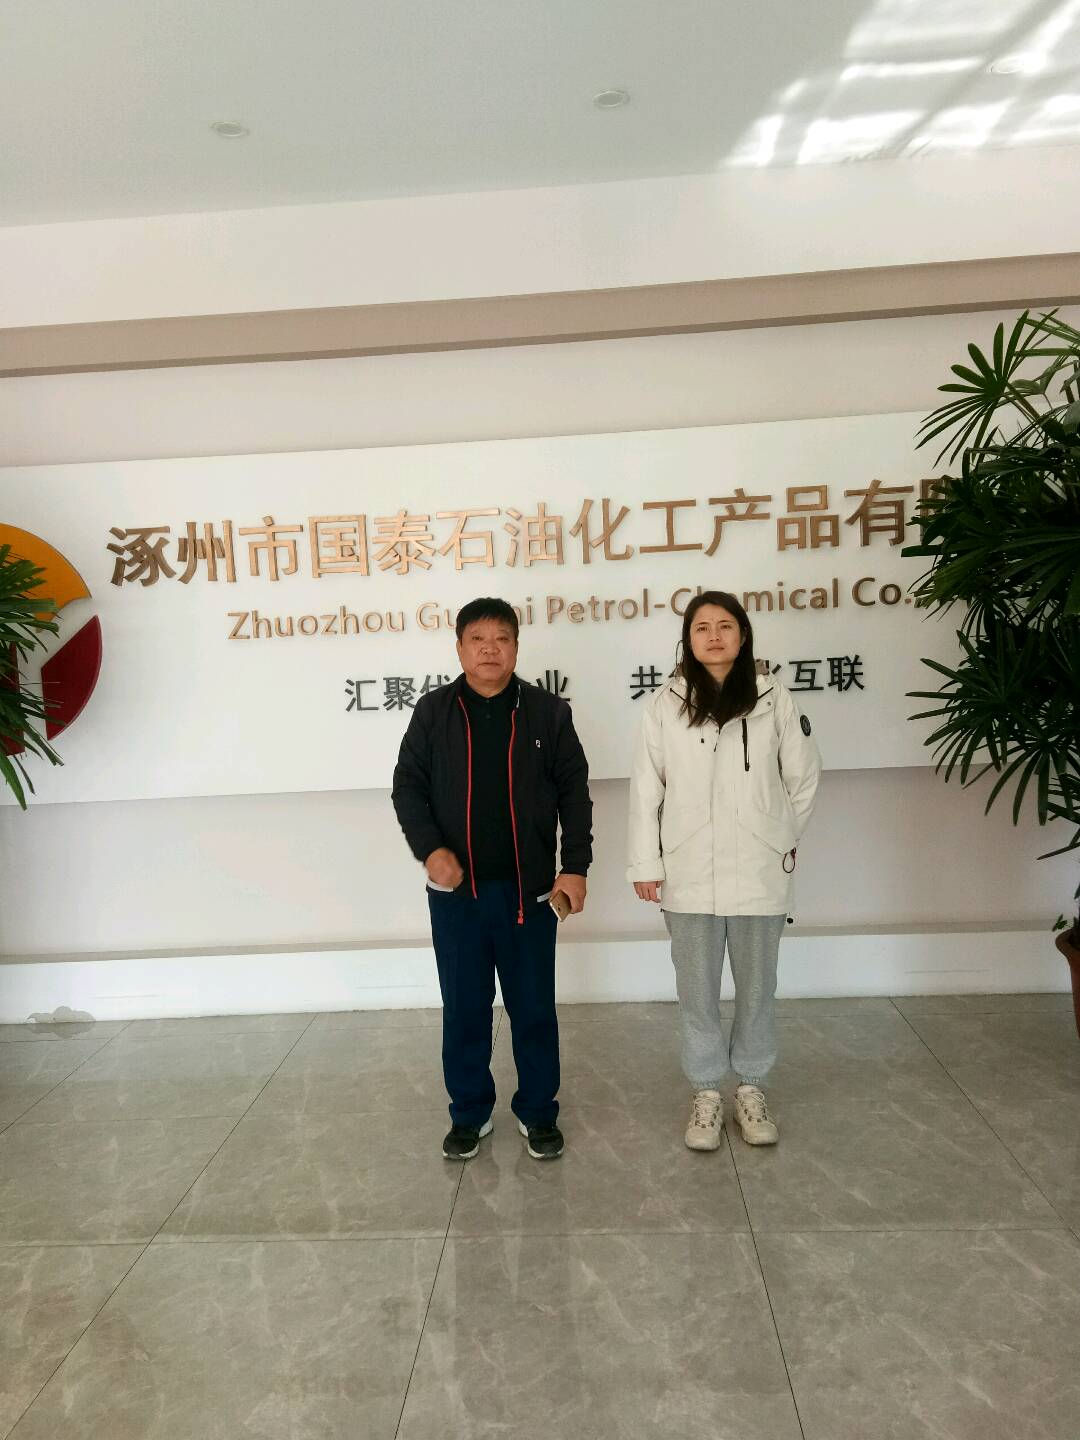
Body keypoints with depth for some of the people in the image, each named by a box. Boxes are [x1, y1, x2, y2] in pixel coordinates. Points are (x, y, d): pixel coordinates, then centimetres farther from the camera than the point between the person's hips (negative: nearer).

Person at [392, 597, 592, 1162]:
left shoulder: (547, 711, 0)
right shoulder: (433, 712, 1)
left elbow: (574, 791, 2)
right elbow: (408, 786, 2)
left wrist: (575, 866, -4)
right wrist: (430, 848, -13)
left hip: (528, 887, 0)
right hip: (455, 889, 1)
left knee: (533, 1007, 10)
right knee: (463, 1008, 12)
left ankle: (538, 1111, 28)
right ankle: (469, 1113, 29)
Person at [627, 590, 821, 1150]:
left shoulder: (773, 700, -4)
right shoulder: (664, 706, -4)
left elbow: (804, 776, 8)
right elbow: (645, 789, -1)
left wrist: (782, 837, 12)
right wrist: (645, 863, -2)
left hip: (759, 873, 1)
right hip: (688, 874, 0)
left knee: (757, 989, 15)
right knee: (697, 992, 11)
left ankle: (751, 1088, 35)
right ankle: (706, 1092, 30)